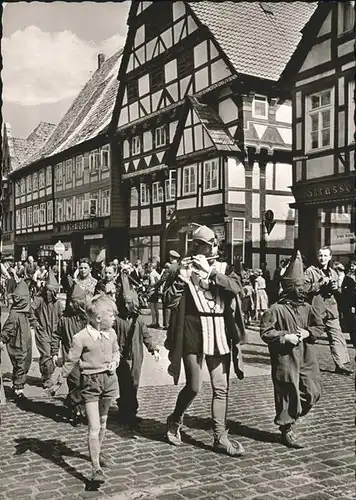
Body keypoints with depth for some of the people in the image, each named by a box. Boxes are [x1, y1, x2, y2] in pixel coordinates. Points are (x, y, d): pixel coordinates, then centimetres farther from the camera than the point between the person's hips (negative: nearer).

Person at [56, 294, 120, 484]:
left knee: (102, 422, 21)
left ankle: (97, 452, 43)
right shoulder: (81, 338, -18)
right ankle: (96, 468, -5)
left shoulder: (111, 333, 0)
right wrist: (59, 381, -4)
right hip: (90, 383, -6)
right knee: (94, 427, -9)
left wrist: (114, 361, -2)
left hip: (109, 379, 6)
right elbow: (71, 361, -10)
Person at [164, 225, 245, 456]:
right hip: (192, 334, -2)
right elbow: (171, 301, -6)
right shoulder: (185, 268, 3)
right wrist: (182, 276, -17)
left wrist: (210, 272, -19)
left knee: (221, 387, 5)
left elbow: (236, 287, -13)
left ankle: (220, 437, 16)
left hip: (219, 334, 3)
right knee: (193, 386, 1)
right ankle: (175, 421, 27)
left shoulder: (223, 269, 9)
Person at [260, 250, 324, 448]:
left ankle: (291, 418, 30)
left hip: (306, 358, 6)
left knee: (313, 392, 7)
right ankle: (287, 430, 20)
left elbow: (320, 326, 12)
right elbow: (265, 332, -11)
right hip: (285, 359, -6)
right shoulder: (276, 309, -11)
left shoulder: (307, 308, 7)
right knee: (288, 394, 2)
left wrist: (308, 333, -6)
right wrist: (285, 336, -20)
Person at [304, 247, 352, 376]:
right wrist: (321, 284, -16)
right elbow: (305, 288, -13)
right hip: (315, 309, -5)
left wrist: (336, 288, 2)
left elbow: (338, 292, 25)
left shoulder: (333, 273, 16)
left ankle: (340, 364, -2)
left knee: (337, 336, -3)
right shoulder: (310, 271, -2)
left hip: (331, 310, 5)